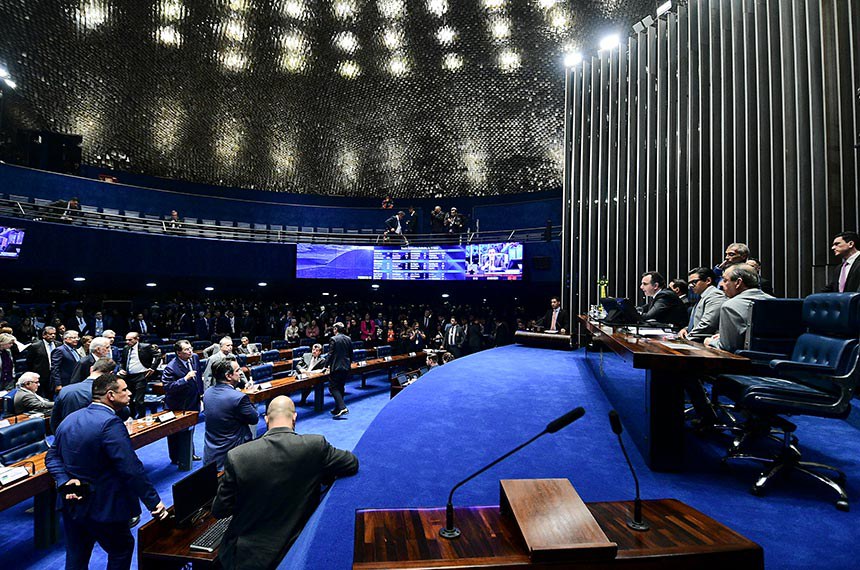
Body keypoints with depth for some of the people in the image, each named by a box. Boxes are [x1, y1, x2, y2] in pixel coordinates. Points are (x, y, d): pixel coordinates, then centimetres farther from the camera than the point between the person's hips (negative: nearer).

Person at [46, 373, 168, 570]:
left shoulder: (70, 419, 1)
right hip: (104, 507, -8)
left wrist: (65, 481, -6)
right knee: (122, 549, 16)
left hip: (71, 502, 8)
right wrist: (154, 502, -23)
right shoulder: (110, 423, -26)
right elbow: (132, 469, -29)